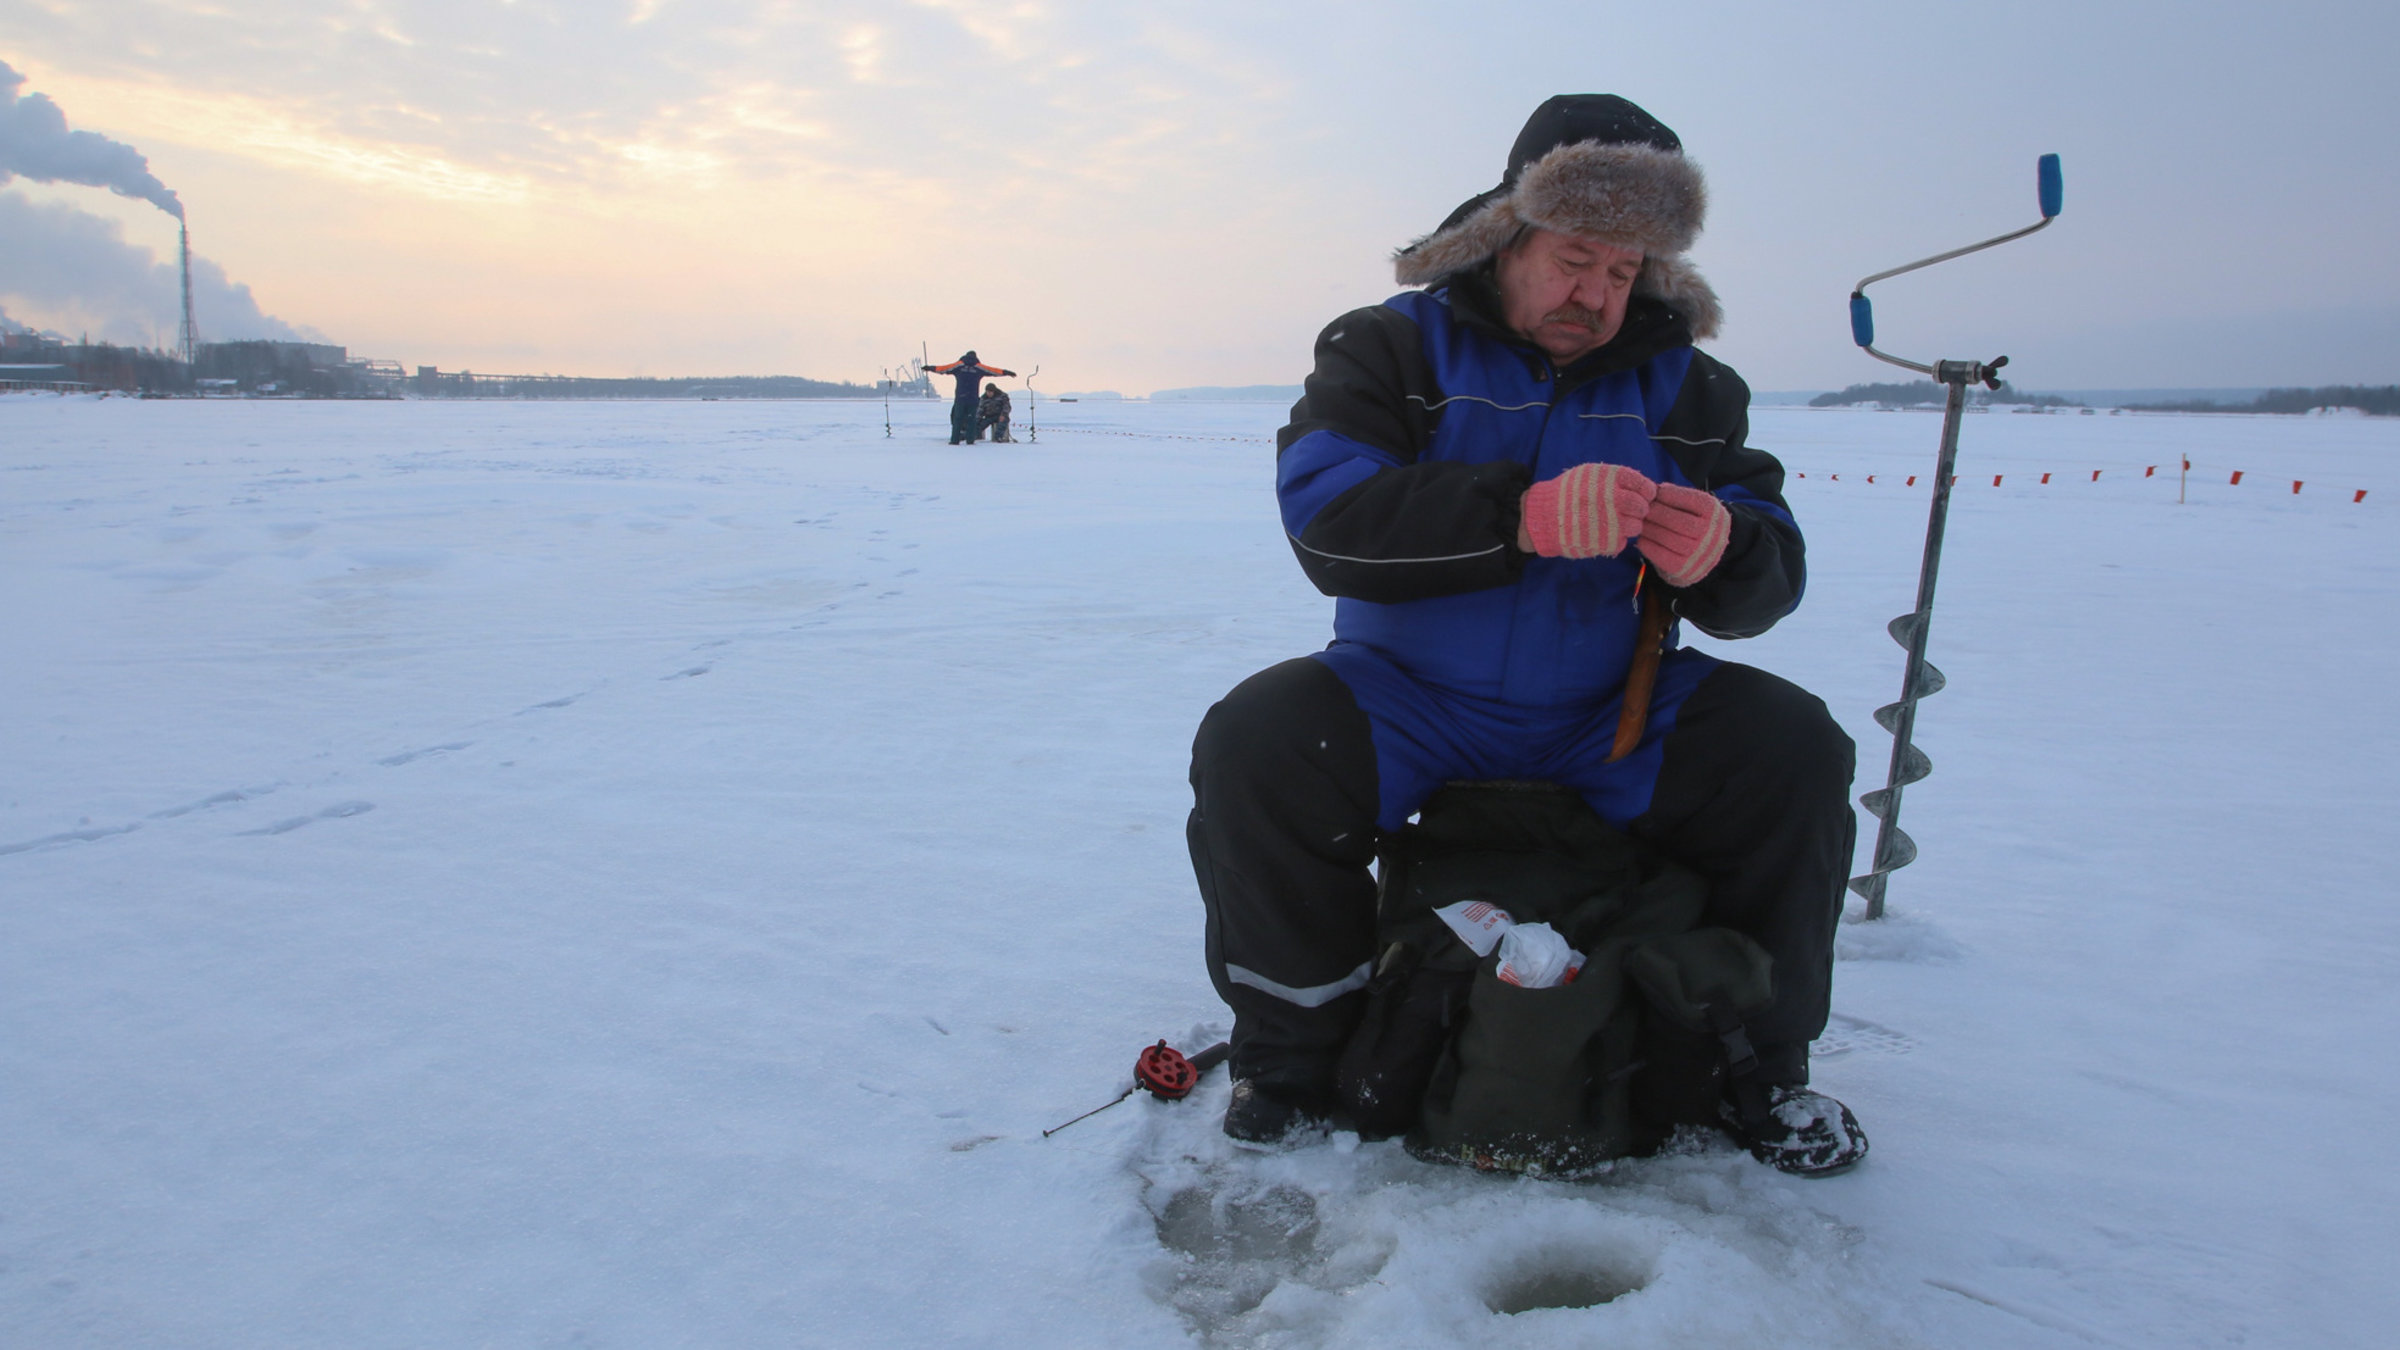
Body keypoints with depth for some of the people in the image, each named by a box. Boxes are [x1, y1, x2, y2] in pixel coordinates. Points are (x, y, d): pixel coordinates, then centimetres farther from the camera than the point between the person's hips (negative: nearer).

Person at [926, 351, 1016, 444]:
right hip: (973, 398, 0)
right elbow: (993, 370, 10)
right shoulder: (979, 367, 6)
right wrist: (1008, 373, 18)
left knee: (957, 418, 2)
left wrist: (929, 368, 15)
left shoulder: (959, 365, 6)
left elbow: (943, 368, 7)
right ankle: (970, 440, 0)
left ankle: (955, 440, -4)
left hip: (960, 397, 0)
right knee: (971, 419, 4)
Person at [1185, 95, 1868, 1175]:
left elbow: (1769, 574, -1)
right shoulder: (1393, 346, -3)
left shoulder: (1681, 381, 6)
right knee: (1250, 749, -28)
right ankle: (1295, 1052, -3)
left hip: (1613, 716, 3)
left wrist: (1717, 559, -27)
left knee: (1796, 753, -19)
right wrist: (1525, 515, -35)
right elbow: (1325, 510, -22)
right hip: (1408, 706, -2)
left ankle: (1759, 1060, 6)